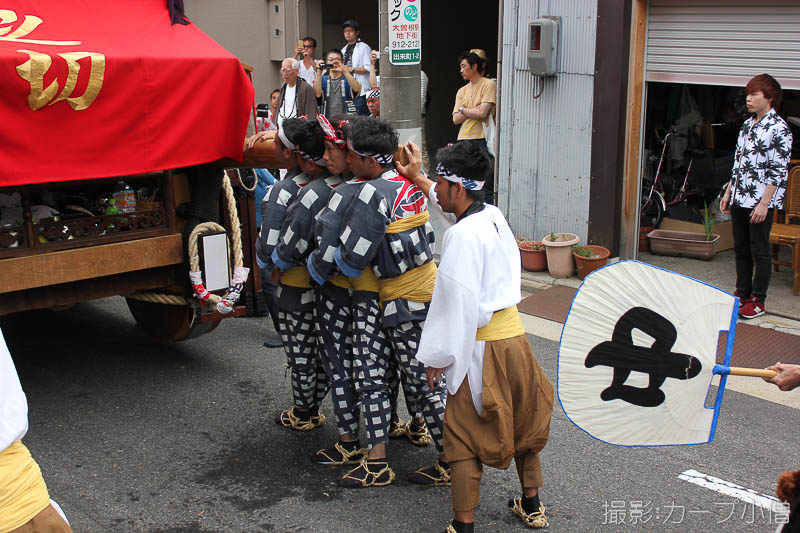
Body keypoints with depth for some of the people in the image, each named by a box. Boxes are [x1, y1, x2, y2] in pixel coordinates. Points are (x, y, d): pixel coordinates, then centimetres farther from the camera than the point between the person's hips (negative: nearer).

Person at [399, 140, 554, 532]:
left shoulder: (463, 235, -19)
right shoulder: (493, 216, 6)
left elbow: (458, 302, -21)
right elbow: (453, 206, 28)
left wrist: (437, 357, -12)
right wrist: (417, 178, 37)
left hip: (482, 347, -9)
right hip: (514, 334, 9)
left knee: (464, 435, 1)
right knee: (522, 423, 21)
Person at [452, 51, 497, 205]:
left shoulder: (488, 85, -2)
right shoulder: (462, 91, 17)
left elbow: (482, 113, -14)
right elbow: (456, 119, 7)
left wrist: (463, 109, 2)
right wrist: (474, 110, -6)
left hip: (481, 140, -6)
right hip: (463, 141, 6)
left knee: (486, 185, -5)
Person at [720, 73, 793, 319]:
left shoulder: (778, 128, -11)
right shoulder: (747, 125, 13)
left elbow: (779, 170, -14)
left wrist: (764, 203, -18)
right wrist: (728, 192, 16)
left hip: (760, 201, -7)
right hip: (739, 198, 8)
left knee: (759, 251, 1)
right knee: (741, 249, 13)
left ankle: (758, 301, 10)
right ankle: (742, 294, 25)